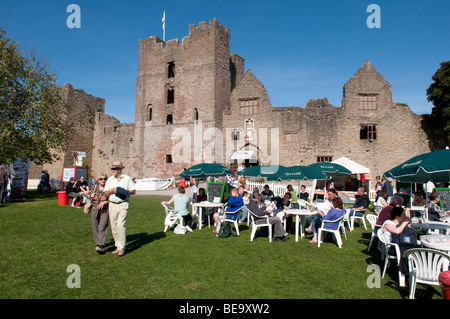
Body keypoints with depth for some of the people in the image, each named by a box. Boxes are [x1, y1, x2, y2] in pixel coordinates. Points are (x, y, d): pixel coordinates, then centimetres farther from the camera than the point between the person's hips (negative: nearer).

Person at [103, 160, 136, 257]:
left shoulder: (127, 178, 4)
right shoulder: (110, 180, 12)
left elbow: (134, 191, 4)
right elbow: (105, 194, 8)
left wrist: (126, 192, -14)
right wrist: (112, 190, -11)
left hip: (123, 204, -4)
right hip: (112, 205, 4)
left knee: (120, 225, -13)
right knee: (114, 227, 5)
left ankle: (122, 247, -4)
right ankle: (118, 246, 18)